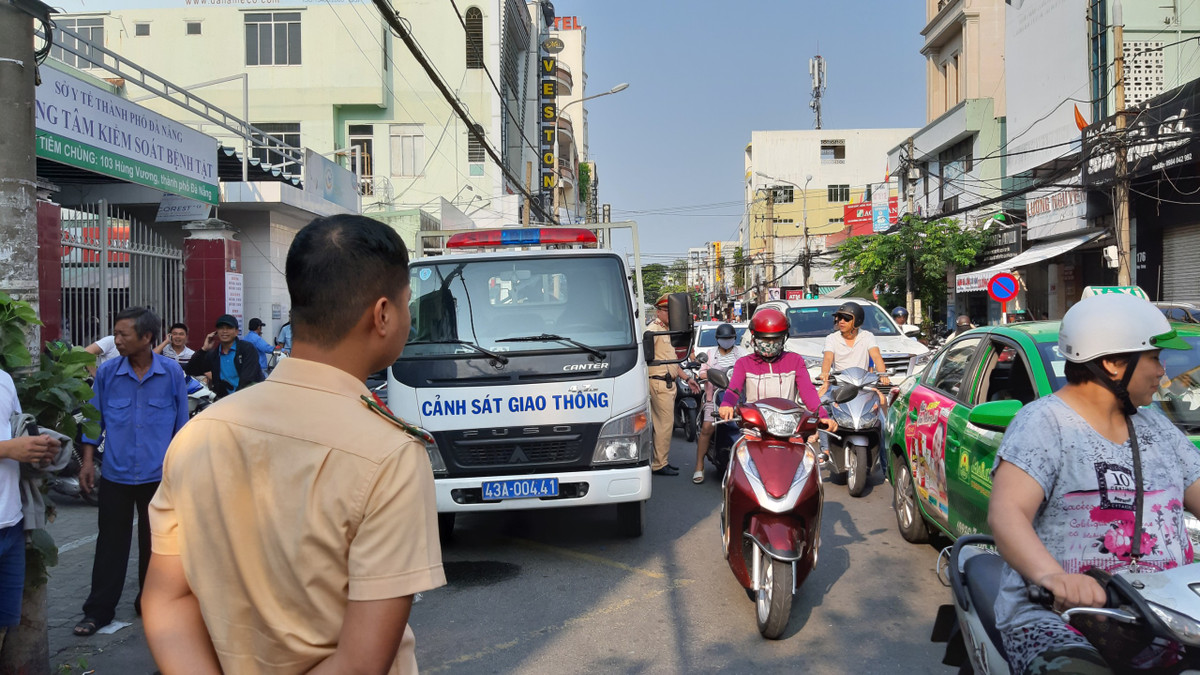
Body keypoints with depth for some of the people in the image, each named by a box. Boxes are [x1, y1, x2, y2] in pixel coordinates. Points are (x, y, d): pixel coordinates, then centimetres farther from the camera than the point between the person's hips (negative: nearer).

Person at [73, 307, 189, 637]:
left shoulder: (171, 372, -6)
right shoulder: (107, 372, -4)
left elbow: (181, 422, 2)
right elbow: (94, 418, 5)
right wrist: (88, 460, 0)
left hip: (158, 474, 0)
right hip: (116, 474, 0)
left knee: (154, 543, 12)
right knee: (111, 544, 7)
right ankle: (98, 610, 18)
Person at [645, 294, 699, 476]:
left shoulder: (667, 330, 22)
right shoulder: (653, 330, -11)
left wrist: (687, 377, 24)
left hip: (669, 384, 10)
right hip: (659, 383, -10)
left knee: (666, 424, 13)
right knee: (665, 424, -10)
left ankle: (662, 461, 20)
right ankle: (659, 464, -5)